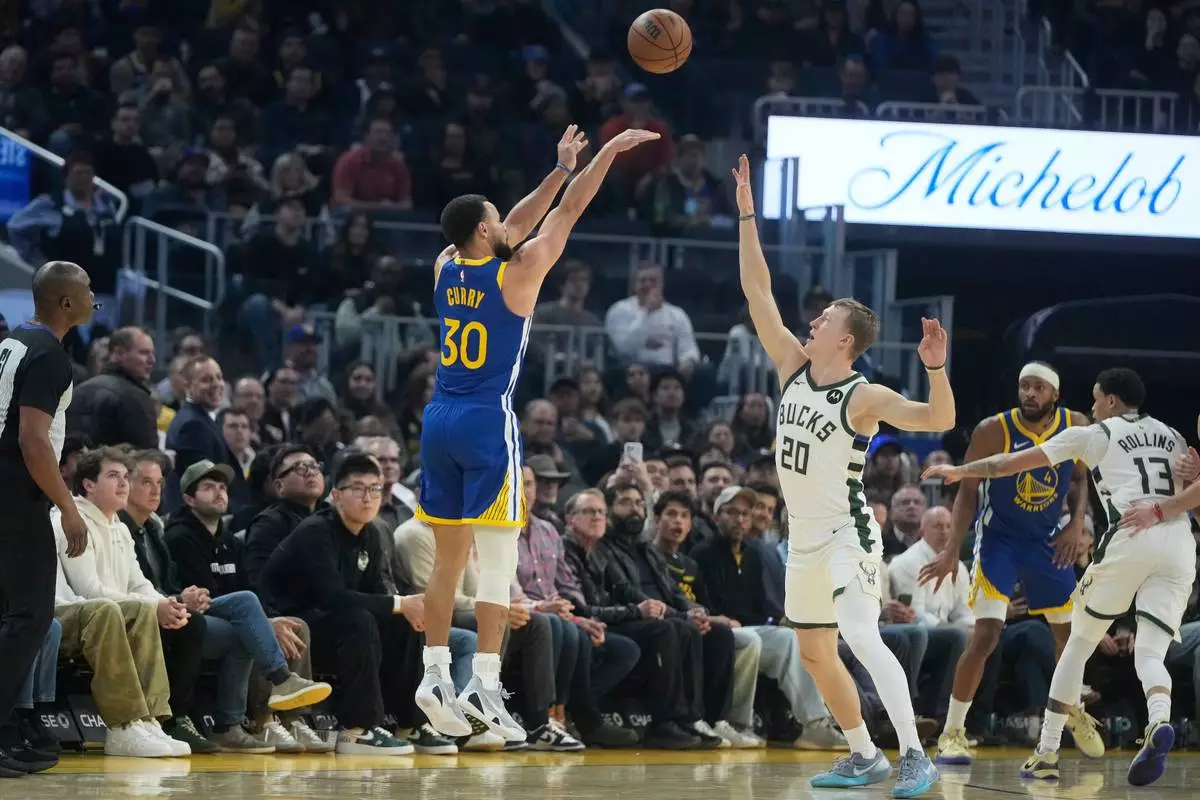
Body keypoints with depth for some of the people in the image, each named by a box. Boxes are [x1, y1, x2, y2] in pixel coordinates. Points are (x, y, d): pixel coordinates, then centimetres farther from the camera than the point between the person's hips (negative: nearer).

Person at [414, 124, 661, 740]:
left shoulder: (446, 269, 9)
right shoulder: (517, 272, -8)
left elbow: (516, 226, 21)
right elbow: (568, 213, 0)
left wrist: (561, 167, 26)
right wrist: (607, 153, 10)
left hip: (440, 420, 6)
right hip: (488, 422, -6)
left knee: (448, 559, 11)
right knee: (498, 561, -5)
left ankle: (435, 676, 9)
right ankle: (484, 683, -11)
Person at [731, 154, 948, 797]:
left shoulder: (864, 397, -14)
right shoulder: (794, 367, 4)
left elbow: (938, 420, -24)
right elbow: (758, 293, 4)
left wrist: (935, 367, -41)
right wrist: (746, 215, 0)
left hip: (846, 536, -8)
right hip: (803, 537, 8)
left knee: (862, 639, -23)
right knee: (815, 655, 13)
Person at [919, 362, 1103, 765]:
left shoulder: (1075, 426, -9)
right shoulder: (993, 430, -20)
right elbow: (967, 491, -13)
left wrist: (1076, 525, -8)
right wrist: (952, 550, -20)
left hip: (1048, 540, 5)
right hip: (998, 539, -4)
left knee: (1070, 630, 15)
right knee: (986, 634, -18)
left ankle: (1073, 709, 42)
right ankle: (952, 732, -9)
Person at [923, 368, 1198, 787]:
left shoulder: (1094, 434, 13)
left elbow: (1015, 462, 18)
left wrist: (961, 471, 30)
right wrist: (1161, 510, 0)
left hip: (1130, 540, -3)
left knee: (1078, 643, 12)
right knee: (1149, 653, 2)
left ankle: (1046, 753, 13)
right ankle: (1159, 722, -32)